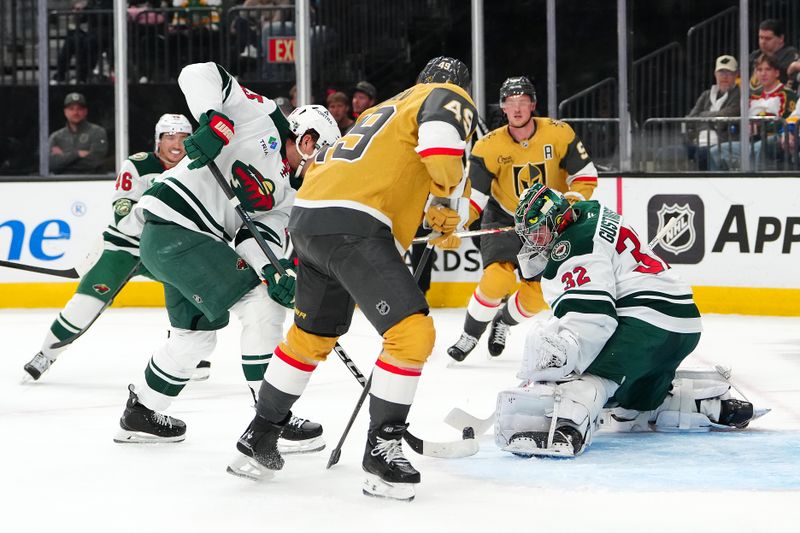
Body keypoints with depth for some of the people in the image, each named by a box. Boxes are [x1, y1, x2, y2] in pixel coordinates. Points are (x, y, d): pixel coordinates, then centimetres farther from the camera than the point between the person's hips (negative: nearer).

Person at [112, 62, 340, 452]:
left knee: (196, 334, 23)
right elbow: (199, 74, -9)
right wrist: (214, 122, -26)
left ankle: (140, 413, 40)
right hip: (174, 226, -10)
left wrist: (276, 271, -17)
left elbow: (261, 232, 3)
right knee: (262, 306, -12)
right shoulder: (263, 118, -4)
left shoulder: (286, 193, 17)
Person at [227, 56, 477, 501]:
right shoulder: (450, 97, 5)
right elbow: (440, 136, -17)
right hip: (351, 225, -9)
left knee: (312, 335, 25)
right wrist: (451, 205, -4)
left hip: (310, 216, 9)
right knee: (413, 332, -9)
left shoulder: (386, 108, 32)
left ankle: (258, 439, 35)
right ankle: (382, 448, -5)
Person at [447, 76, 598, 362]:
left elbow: (585, 174, -7)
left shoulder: (559, 134, -15)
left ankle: (503, 321, 32)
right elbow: (473, 193, -15)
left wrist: (571, 202, -23)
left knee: (536, 296, -2)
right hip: (503, 220, -2)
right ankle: (469, 336, -2)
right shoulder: (489, 146, -16)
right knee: (497, 279, -24)